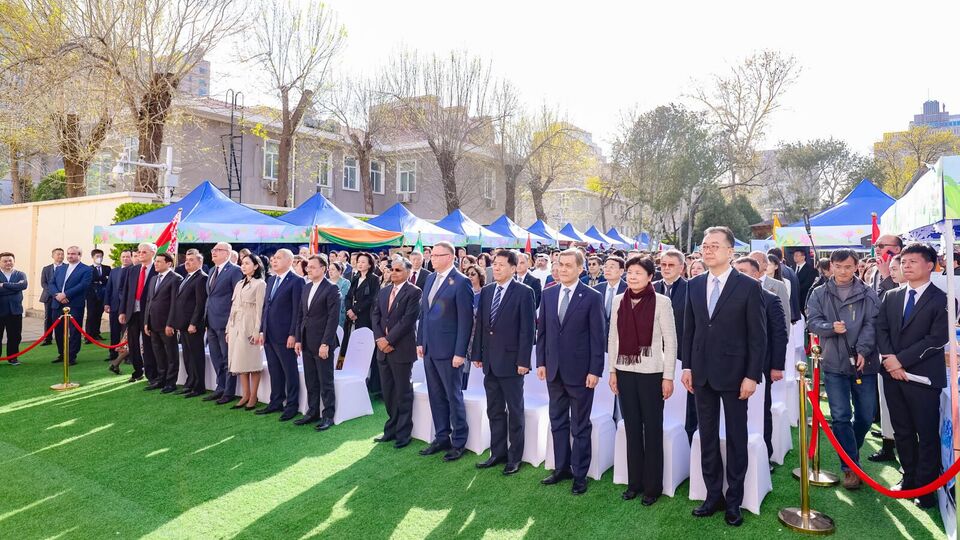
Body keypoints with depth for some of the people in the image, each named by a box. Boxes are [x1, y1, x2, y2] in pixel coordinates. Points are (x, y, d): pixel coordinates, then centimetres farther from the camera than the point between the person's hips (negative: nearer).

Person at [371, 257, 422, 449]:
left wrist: (389, 340, -15)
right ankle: (391, 429, 25)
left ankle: (403, 433, 13)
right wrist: (379, 338, -6)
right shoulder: (383, 291, 14)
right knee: (388, 392, 12)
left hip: (401, 349, -6)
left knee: (403, 393, 2)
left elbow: (408, 319, -15)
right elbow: (375, 315, 9)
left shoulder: (414, 292, -7)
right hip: (383, 348, 6)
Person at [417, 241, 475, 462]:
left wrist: (460, 352, -16)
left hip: (448, 350, -7)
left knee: (453, 396, 4)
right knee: (436, 396, 15)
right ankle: (442, 437, 27)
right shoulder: (430, 278, 11)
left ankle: (458, 442, 17)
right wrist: (420, 341, 12)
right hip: (429, 348, 7)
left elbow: (466, 320, -14)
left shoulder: (461, 282, -12)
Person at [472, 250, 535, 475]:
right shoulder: (486, 291, 9)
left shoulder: (524, 292, -9)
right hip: (490, 361, 6)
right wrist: (477, 354, 8)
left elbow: (527, 329, -11)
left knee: (515, 411, 7)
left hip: (511, 361, -6)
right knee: (494, 411, 14)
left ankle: (514, 457, 18)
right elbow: (479, 325, 12)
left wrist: (523, 361, -15)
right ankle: (498, 453, 26)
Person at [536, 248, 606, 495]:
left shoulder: (592, 297, -8)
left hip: (580, 372, -5)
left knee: (580, 426, 7)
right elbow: (542, 330, 10)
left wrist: (595, 370, -12)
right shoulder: (548, 294, 6)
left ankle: (580, 474, 19)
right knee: (558, 422, 15)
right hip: (554, 370, 5)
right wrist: (541, 362, 5)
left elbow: (598, 336, -8)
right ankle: (561, 467, 29)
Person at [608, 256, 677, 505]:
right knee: (631, 428, 11)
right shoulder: (619, 300, 4)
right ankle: (634, 482, 24)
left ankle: (652, 486, 19)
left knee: (652, 429, 6)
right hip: (625, 371, 4)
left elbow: (670, 341, -5)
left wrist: (668, 377, -7)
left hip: (651, 373, -4)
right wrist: (612, 370, 6)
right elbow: (613, 337, 9)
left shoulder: (662, 302, -8)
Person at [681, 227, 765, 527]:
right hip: (702, 374, 4)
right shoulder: (694, 285, 5)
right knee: (707, 438, 12)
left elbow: (758, 336, -8)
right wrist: (687, 366, 4)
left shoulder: (748, 286, -8)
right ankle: (713, 495, 25)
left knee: (736, 439, 9)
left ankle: (734, 501, 22)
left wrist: (752, 376, -12)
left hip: (734, 374, -4)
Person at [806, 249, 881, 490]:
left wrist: (862, 351, -18)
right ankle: (850, 466, 6)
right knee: (841, 416, -2)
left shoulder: (868, 294, 4)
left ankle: (850, 453, 34)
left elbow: (871, 324, -5)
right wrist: (831, 327, -20)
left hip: (864, 362, 1)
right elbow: (812, 321, -1)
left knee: (866, 416, 10)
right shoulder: (819, 294, 5)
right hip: (834, 363, -1)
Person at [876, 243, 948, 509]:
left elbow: (937, 338, -13)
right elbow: (881, 330, 7)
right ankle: (909, 477, 27)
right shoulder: (890, 297, 11)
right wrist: (889, 358, -9)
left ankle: (926, 487, 16)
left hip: (922, 377, -5)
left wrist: (902, 359, -15)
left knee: (927, 434, 3)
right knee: (902, 431, 14)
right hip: (893, 374, 5)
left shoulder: (941, 300, -6)